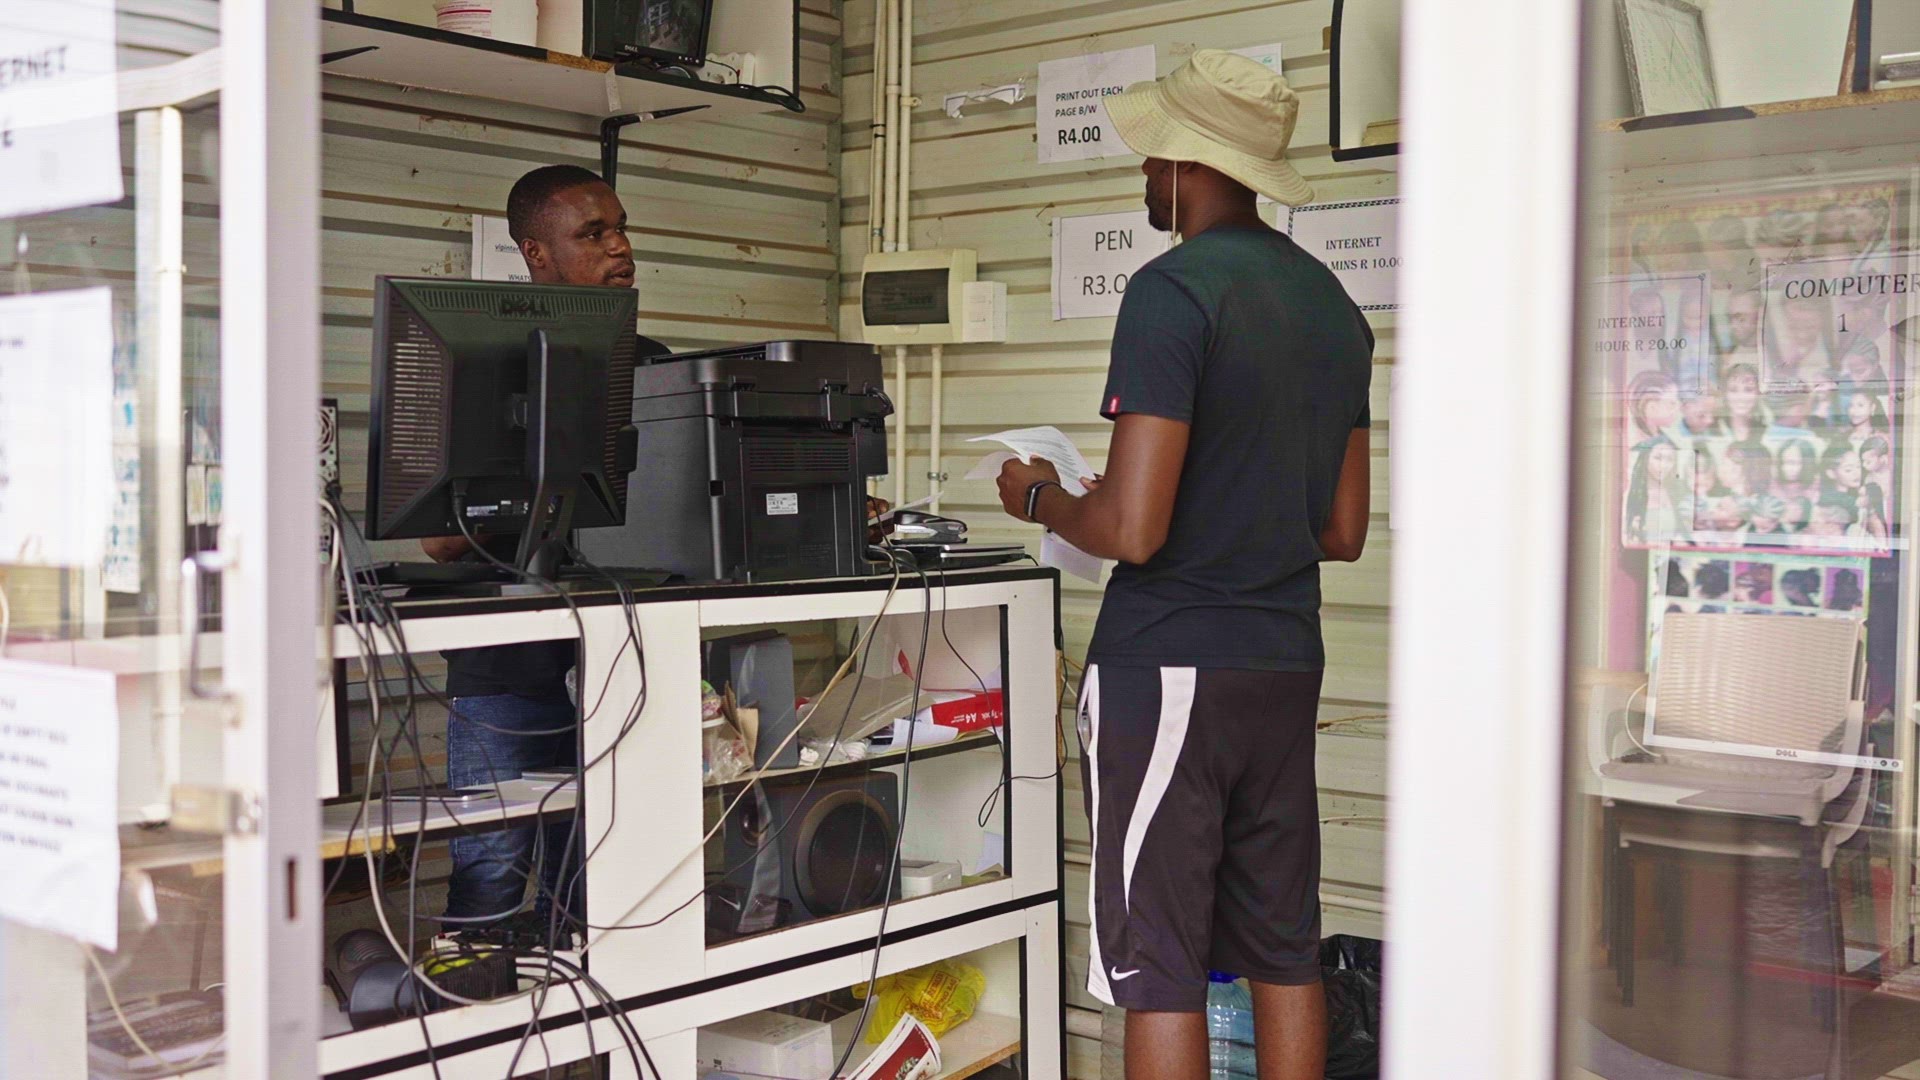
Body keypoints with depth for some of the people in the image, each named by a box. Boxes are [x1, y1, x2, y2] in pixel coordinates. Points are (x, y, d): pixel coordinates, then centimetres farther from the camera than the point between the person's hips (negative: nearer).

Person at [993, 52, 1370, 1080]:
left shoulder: (1173, 291, -14)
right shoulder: (1334, 304, 11)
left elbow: (1131, 528, -19)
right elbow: (1342, 531, 15)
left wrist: (1039, 498, 0)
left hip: (1167, 666, -8)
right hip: (1285, 664, 8)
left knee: (1157, 968, 0)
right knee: (1284, 951, 14)